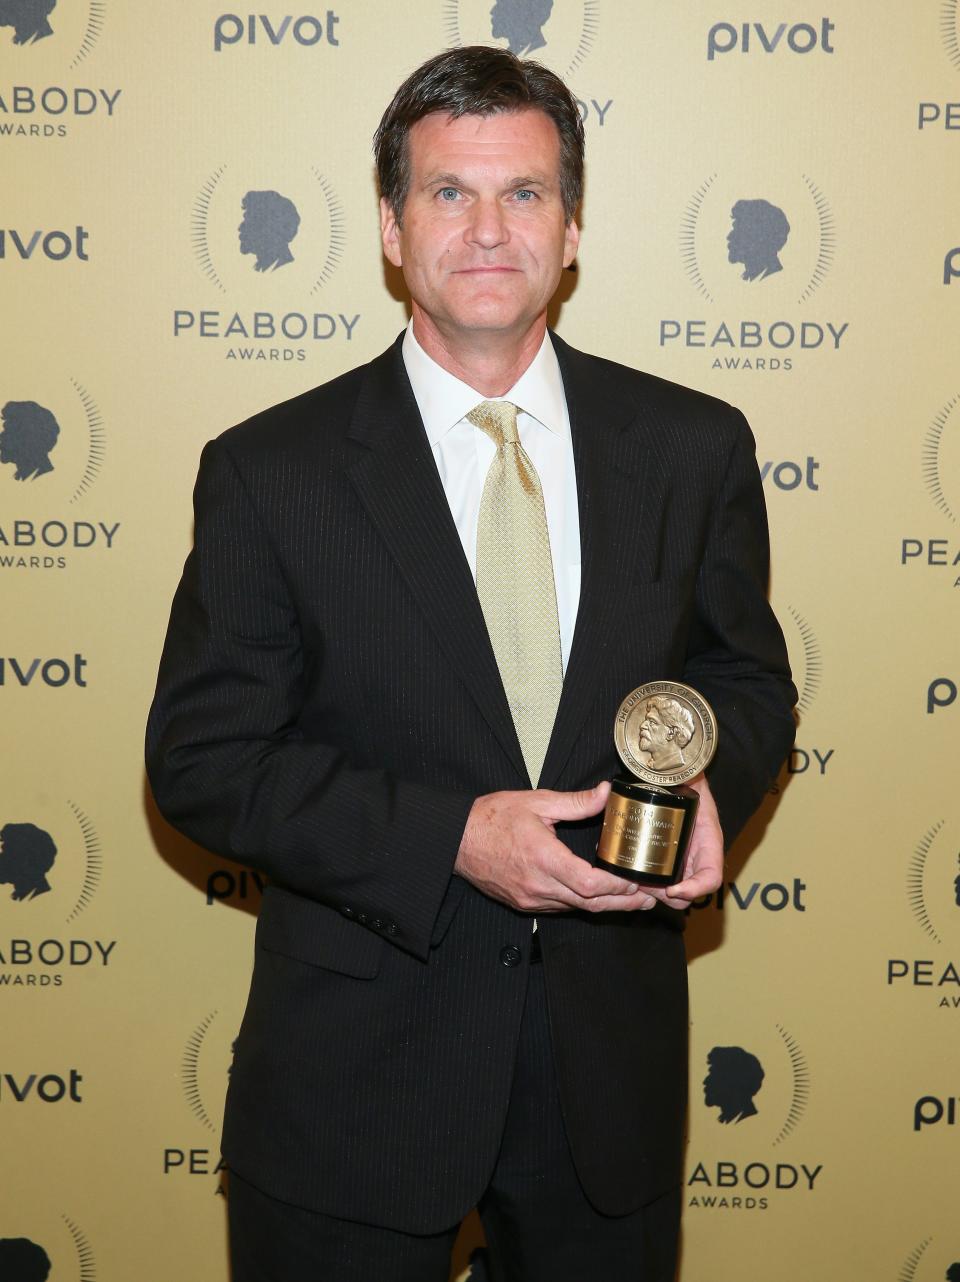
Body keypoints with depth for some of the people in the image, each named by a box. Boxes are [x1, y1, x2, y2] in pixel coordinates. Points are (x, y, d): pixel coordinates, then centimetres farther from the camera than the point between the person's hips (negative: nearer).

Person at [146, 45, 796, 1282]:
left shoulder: (695, 447, -1)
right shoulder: (269, 472, -8)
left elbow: (748, 677, 9)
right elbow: (201, 758, -8)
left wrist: (708, 784, -14)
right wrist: (446, 840, -20)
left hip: (612, 1055, 3)